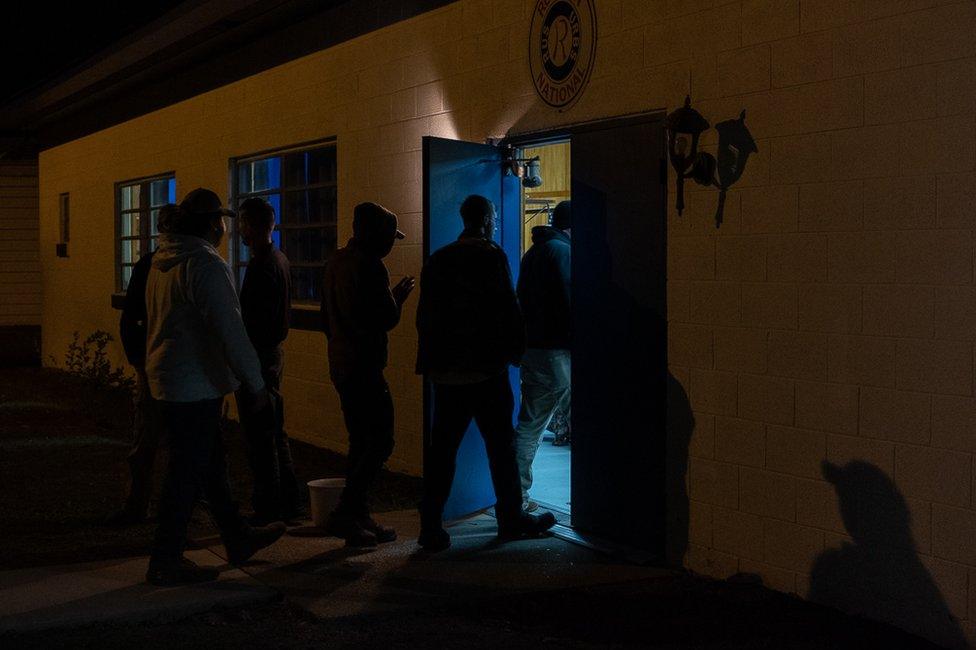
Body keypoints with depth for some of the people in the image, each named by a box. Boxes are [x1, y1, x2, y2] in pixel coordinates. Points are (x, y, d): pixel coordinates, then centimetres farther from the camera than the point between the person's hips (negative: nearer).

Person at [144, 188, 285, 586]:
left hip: (167, 380, 10)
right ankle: (165, 562, 4)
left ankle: (238, 539, 30)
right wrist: (256, 384, -16)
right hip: (195, 385, -10)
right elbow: (230, 330, -22)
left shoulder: (162, 261, 11)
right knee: (189, 472, -2)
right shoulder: (206, 264, -19)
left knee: (210, 463, 18)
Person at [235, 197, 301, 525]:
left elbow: (253, 322, -21)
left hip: (258, 355, -10)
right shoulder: (280, 260, 12)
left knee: (260, 436, -3)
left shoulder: (261, 266, -18)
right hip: (275, 351, 10)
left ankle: (267, 508, 3)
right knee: (275, 432, 16)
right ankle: (288, 501, 22)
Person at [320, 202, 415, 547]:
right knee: (380, 442, -6)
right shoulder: (369, 265, -15)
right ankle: (344, 514, -8)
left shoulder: (337, 261, 14)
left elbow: (327, 317, 21)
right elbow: (386, 319, -16)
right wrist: (398, 296, 3)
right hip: (364, 367, -10)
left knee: (360, 442, 15)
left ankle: (358, 517, 18)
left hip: (341, 364, 10)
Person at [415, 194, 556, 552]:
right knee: (501, 446, 8)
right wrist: (515, 350, 3)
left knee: (441, 448, 6)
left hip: (444, 370, 5)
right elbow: (507, 310, -11)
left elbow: (425, 315, 11)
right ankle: (511, 519, 18)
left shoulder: (437, 260, 9)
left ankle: (431, 527, 5)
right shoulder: (491, 257, -8)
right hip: (486, 369, -5)